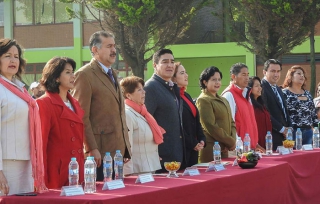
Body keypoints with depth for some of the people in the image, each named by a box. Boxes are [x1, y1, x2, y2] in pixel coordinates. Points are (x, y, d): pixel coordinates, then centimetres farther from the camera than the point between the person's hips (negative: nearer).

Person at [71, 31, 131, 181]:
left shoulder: (112, 74, 19)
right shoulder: (85, 75, -9)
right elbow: (82, 116, -14)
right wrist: (91, 149, -19)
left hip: (117, 150, 8)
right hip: (99, 152, -8)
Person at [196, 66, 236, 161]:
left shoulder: (223, 100, 18)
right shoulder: (203, 100, -8)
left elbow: (231, 123, 17)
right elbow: (211, 126, -15)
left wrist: (233, 140, -3)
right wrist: (231, 142, -10)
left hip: (224, 149, 8)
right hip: (211, 150, -8)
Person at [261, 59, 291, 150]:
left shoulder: (278, 89, 20)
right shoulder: (262, 88, -12)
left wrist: (288, 128, 9)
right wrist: (282, 129, -11)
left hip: (284, 134, 9)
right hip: (273, 136, -9)